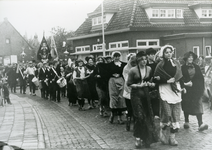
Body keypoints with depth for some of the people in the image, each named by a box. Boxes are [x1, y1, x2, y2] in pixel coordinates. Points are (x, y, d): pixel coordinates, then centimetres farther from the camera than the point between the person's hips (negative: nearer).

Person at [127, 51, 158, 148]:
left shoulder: (149, 69, 4)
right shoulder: (133, 70, -8)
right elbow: (129, 83, -5)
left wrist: (151, 84, -6)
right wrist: (139, 85, -16)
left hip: (146, 94, 4)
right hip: (136, 94, -4)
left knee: (148, 116, 3)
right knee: (139, 116, -8)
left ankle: (146, 139, 17)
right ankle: (138, 138, 6)